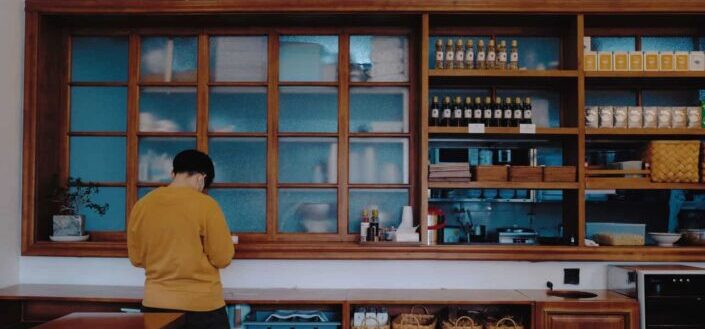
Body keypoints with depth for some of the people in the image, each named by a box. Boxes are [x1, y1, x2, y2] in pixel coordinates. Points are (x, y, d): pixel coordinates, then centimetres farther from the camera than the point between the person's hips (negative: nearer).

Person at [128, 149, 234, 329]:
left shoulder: (141, 205, 0)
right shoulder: (205, 205, -14)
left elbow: (136, 258, 9)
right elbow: (222, 258, -10)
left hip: (155, 303, 4)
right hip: (201, 305, -4)